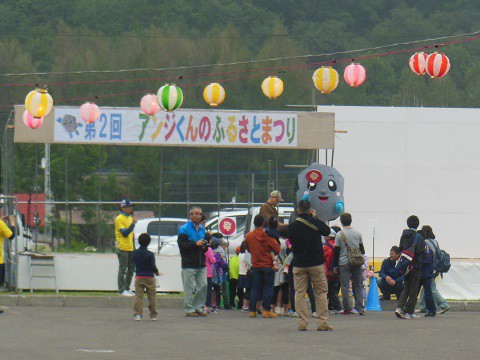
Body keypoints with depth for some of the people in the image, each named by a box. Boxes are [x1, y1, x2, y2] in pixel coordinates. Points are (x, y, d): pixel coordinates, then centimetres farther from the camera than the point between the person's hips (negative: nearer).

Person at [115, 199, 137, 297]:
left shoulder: (130, 218, 16)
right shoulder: (119, 219, -11)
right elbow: (125, 233, -20)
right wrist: (133, 224, -25)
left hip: (130, 247, 9)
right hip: (122, 247, -9)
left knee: (131, 269, 11)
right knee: (123, 269, -5)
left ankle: (127, 288, 20)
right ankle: (122, 290, -2)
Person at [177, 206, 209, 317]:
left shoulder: (202, 229, 17)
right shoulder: (184, 229, -5)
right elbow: (181, 244, -15)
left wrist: (205, 245, 6)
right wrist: (196, 244, -19)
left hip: (201, 264, 6)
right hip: (189, 264, -6)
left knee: (203, 285, 3)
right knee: (189, 287, -4)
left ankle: (198, 307, 14)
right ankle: (189, 309, 1)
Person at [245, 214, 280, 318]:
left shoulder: (248, 236, 2)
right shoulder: (267, 235, -11)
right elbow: (277, 249, -12)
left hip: (255, 266, 4)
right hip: (268, 266, -4)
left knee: (255, 288, 10)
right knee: (268, 287, 1)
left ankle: (252, 311, 6)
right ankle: (266, 310, -5)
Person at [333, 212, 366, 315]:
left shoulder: (339, 235, -6)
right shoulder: (358, 233, 4)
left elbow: (336, 252, -3)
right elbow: (362, 249, 13)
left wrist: (335, 265, 5)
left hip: (344, 263, -3)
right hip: (357, 263, 3)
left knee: (345, 286, 2)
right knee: (358, 285, 8)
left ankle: (347, 308, 2)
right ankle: (360, 308, 4)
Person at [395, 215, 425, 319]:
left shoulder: (403, 236, 6)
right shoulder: (418, 236, -12)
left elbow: (400, 249, 10)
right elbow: (420, 251, -16)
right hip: (415, 265, -5)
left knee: (406, 288, 14)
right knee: (413, 289, 2)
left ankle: (399, 308, -4)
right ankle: (409, 312, 1)